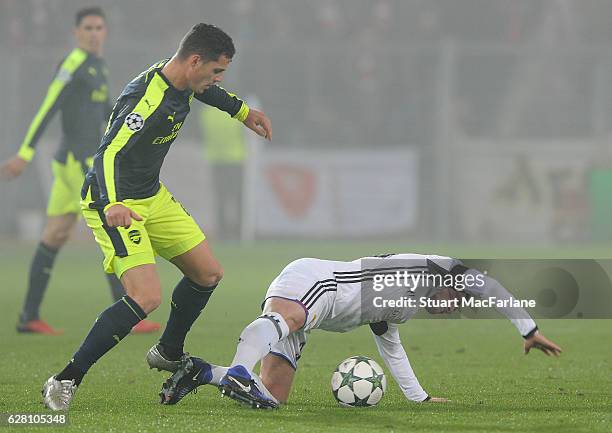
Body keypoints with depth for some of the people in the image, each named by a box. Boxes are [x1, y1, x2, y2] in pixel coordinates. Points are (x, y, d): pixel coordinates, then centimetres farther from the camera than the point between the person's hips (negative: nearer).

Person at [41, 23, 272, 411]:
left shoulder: (181, 80, -1)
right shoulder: (147, 99, -30)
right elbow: (109, 153, -41)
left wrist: (242, 111, 37)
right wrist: (112, 206, -57)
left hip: (153, 197, 10)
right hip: (114, 204, -10)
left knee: (209, 274, 15)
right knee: (147, 297, -24)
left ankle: (169, 354, 39)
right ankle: (66, 380, -17)